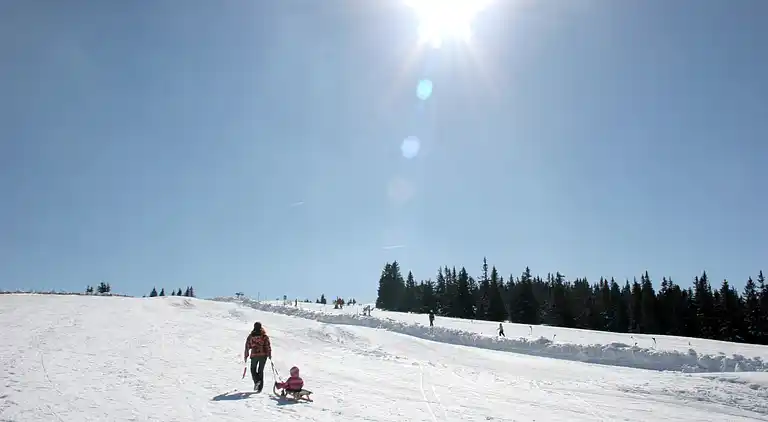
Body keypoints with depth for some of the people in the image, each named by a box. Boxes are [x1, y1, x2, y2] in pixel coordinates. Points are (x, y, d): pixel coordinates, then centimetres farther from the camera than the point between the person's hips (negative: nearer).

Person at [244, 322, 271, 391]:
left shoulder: (250, 336, 2)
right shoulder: (264, 336, -1)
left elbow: (247, 346, 4)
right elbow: (268, 345, -5)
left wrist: (246, 356, 12)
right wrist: (269, 354, 1)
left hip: (254, 355, 0)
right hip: (263, 355, 0)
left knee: (253, 369, 17)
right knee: (261, 370, 10)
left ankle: (256, 381, -9)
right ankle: (260, 387, 8)